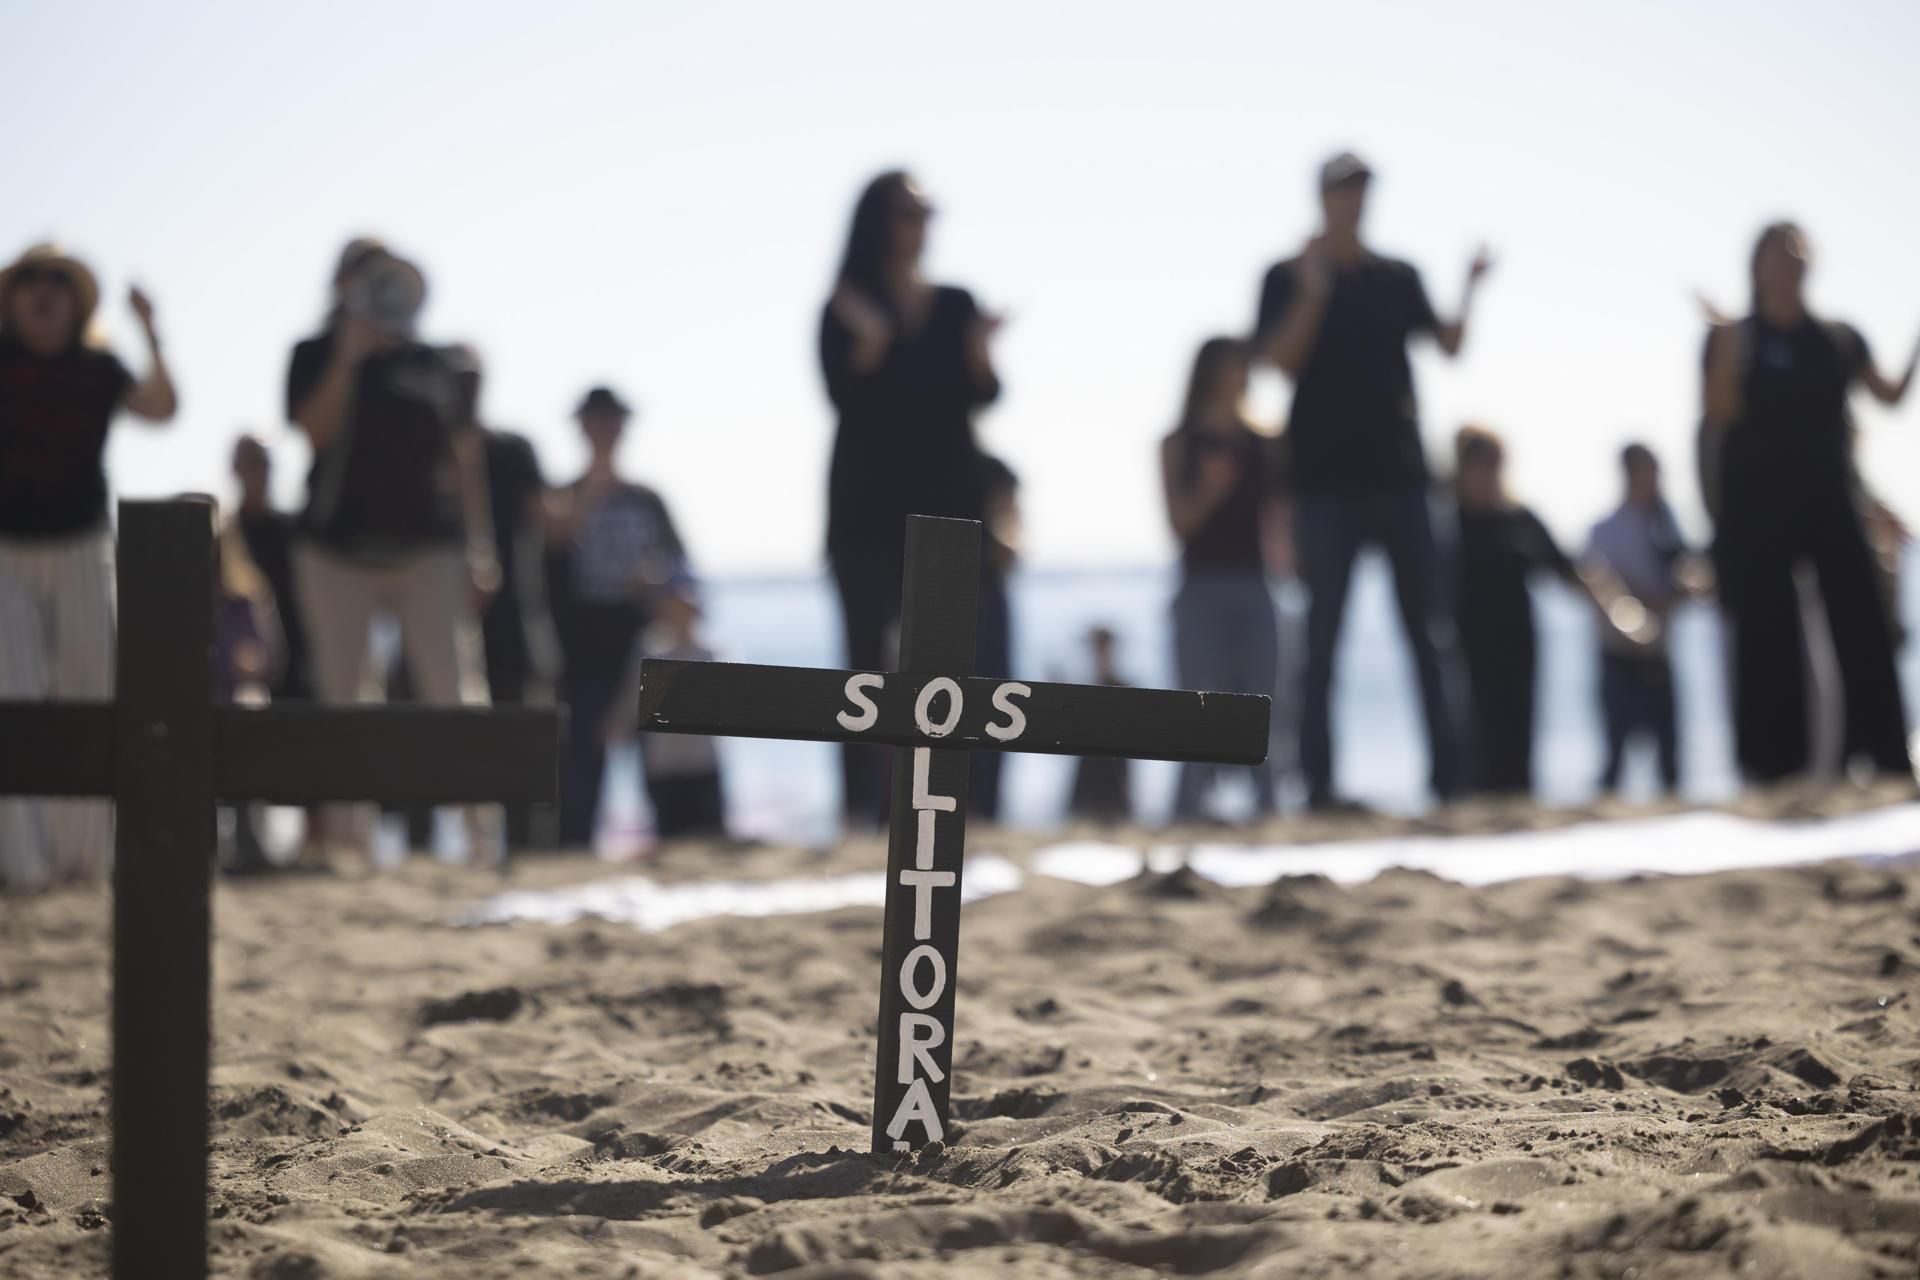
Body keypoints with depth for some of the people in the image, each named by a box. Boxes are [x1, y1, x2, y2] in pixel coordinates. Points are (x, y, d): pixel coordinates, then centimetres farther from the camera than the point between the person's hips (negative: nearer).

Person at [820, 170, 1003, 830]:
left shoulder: (956, 305, 10)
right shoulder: (846, 309, 1)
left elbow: (981, 396, 3)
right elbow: (842, 393, -9)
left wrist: (979, 354, -16)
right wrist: (870, 341, -24)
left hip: (946, 501, 3)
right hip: (870, 505, -3)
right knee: (871, 658, -7)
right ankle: (864, 808, -10)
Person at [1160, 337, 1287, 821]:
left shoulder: (1264, 447, 13)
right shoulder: (1180, 444, 5)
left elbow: (1276, 517, 12)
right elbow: (1180, 522, -3)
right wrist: (1209, 490, -20)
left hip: (1254, 591, 3)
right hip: (1203, 592, -3)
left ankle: (1266, 805, -1)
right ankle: (1191, 809, -5)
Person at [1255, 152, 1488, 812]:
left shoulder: (1398, 278, 14)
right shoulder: (1289, 279, 3)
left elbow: (1448, 346, 7)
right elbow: (1280, 360, -11)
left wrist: (1469, 290, -8)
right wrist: (1312, 292, -21)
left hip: (1398, 473, 3)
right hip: (1325, 479, -3)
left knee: (1431, 630, 0)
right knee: (1321, 633, -2)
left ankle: (1451, 773, 1)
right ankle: (1318, 779, 0)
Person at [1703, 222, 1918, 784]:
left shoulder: (1839, 339, 13)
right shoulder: (1734, 338, 3)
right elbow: (1719, 415, -9)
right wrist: (1728, 346, -19)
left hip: (1829, 499, 3)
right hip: (1758, 506, -2)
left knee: (1861, 620, -7)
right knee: (1769, 634, -6)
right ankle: (1773, 764, -4)